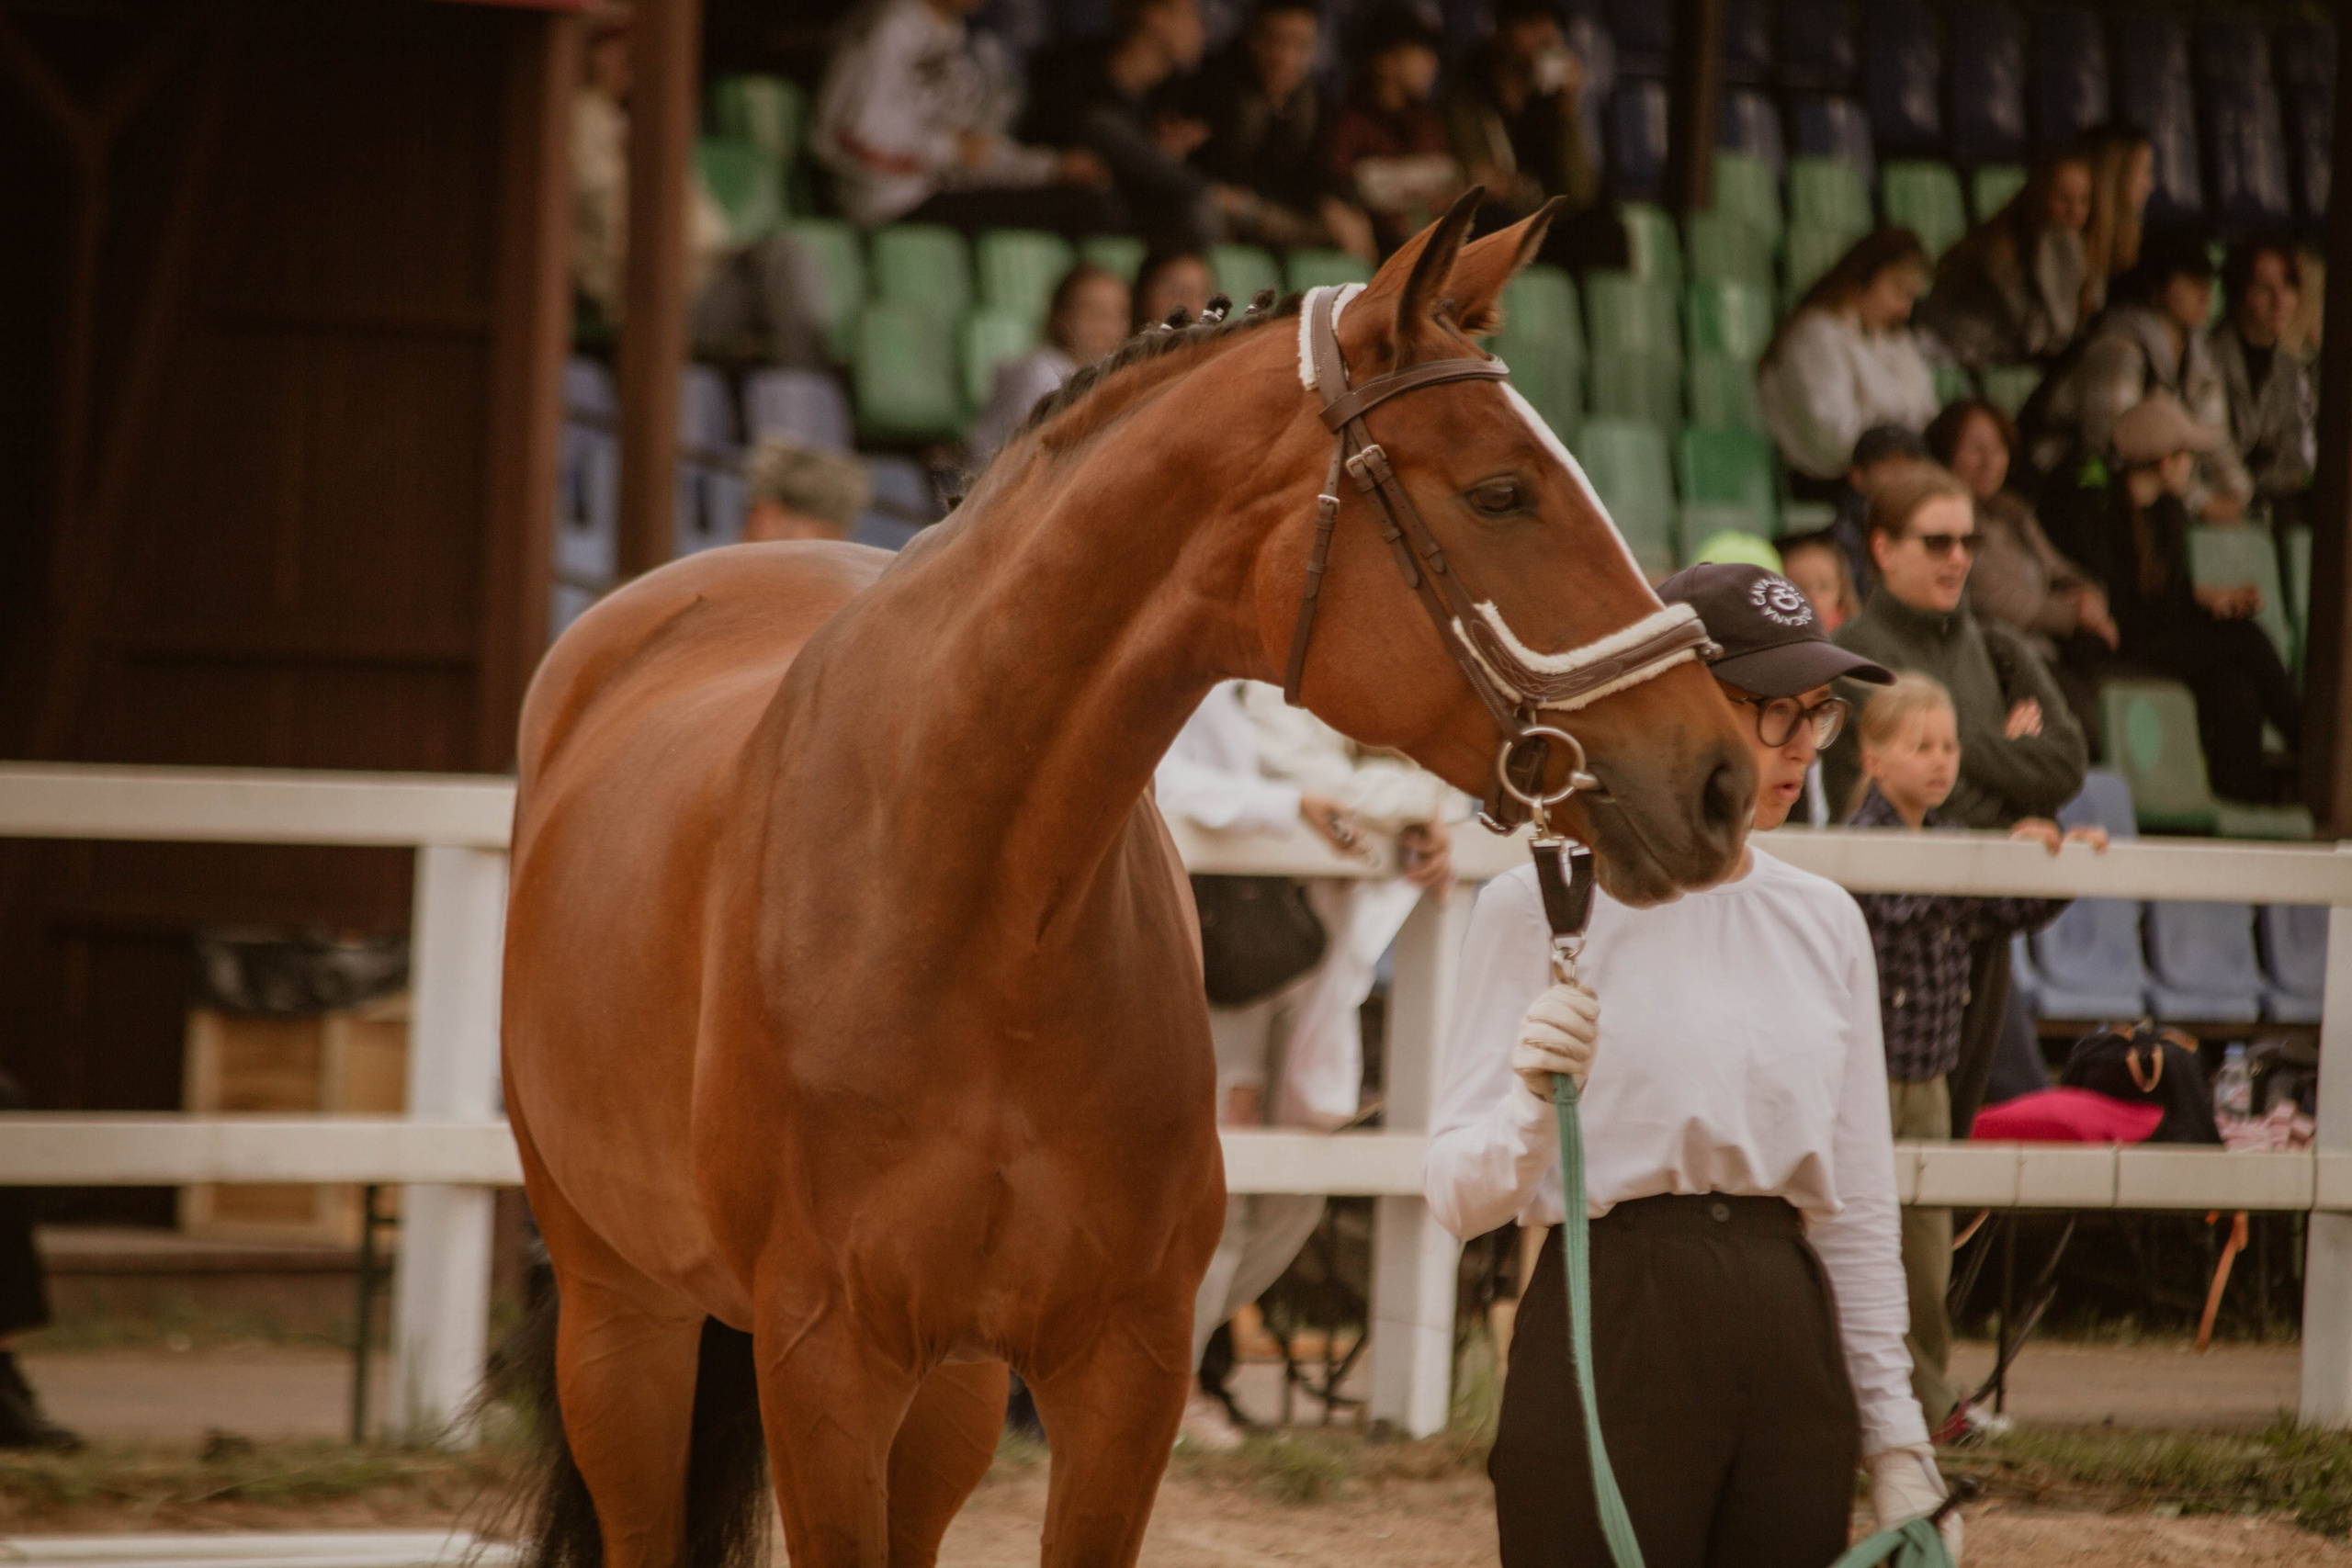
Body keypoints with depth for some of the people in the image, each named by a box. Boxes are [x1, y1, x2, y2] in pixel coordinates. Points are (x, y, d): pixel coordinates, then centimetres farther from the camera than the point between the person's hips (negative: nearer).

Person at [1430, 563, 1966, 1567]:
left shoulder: (1823, 922, 11)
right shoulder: (1541, 908, -4)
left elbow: (1859, 1208, 14)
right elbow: (1458, 1197, -8)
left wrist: (1895, 1437, 10)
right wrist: (1535, 1099, -28)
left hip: (1789, 1342, 5)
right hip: (1610, 1343, -5)